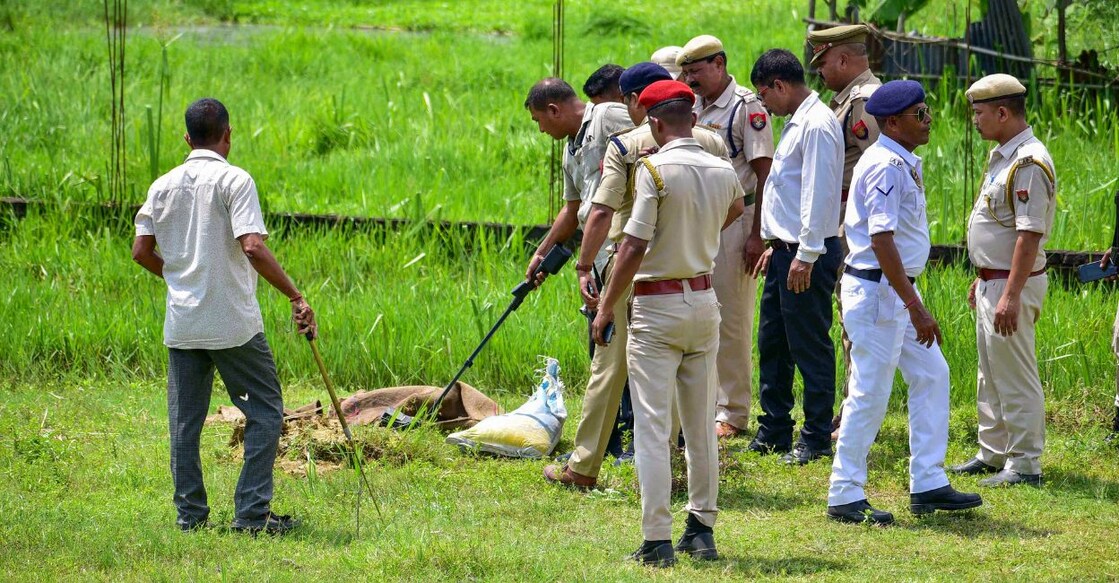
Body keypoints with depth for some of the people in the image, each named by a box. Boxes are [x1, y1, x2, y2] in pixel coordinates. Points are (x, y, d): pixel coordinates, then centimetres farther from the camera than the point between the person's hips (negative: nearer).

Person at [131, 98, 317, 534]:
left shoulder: (163, 186, 6)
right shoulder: (233, 180, -10)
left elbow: (141, 251, 6)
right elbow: (253, 248, -20)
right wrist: (296, 297, -17)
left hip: (181, 325, 5)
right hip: (234, 324, -5)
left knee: (185, 421, 10)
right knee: (264, 412, 4)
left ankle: (190, 514, 11)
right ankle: (252, 511, -3)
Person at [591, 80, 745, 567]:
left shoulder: (655, 169, -15)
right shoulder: (724, 172, 4)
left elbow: (635, 247, -18)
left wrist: (606, 307, -11)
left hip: (657, 306, -6)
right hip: (705, 301, 6)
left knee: (652, 426, -5)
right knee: (701, 425, 13)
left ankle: (657, 540, -9)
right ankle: (702, 530, 17)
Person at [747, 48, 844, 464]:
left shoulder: (817, 125, -15)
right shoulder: (796, 123, 17)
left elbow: (818, 193, -21)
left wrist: (806, 255, -22)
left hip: (808, 254, -10)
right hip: (786, 250, 10)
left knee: (810, 347, -4)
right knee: (773, 344, 14)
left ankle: (816, 438, 2)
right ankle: (774, 431, 22)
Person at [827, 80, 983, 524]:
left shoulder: (904, 163, 13)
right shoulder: (886, 165, -19)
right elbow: (881, 240, -25)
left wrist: (912, 303, 18)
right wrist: (916, 308, -25)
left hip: (896, 291, 10)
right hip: (876, 290, -10)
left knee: (931, 375, 12)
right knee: (870, 392, -5)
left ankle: (928, 485, 16)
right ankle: (845, 497, 2)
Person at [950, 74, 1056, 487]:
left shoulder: (1029, 163, -20)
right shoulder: (1002, 157, 13)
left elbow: (1029, 235, -25)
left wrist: (1011, 296, -28)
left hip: (1013, 283, -11)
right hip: (991, 281, 11)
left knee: (1015, 376, -5)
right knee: (991, 375, 17)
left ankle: (1025, 464, 0)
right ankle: (993, 454, 27)